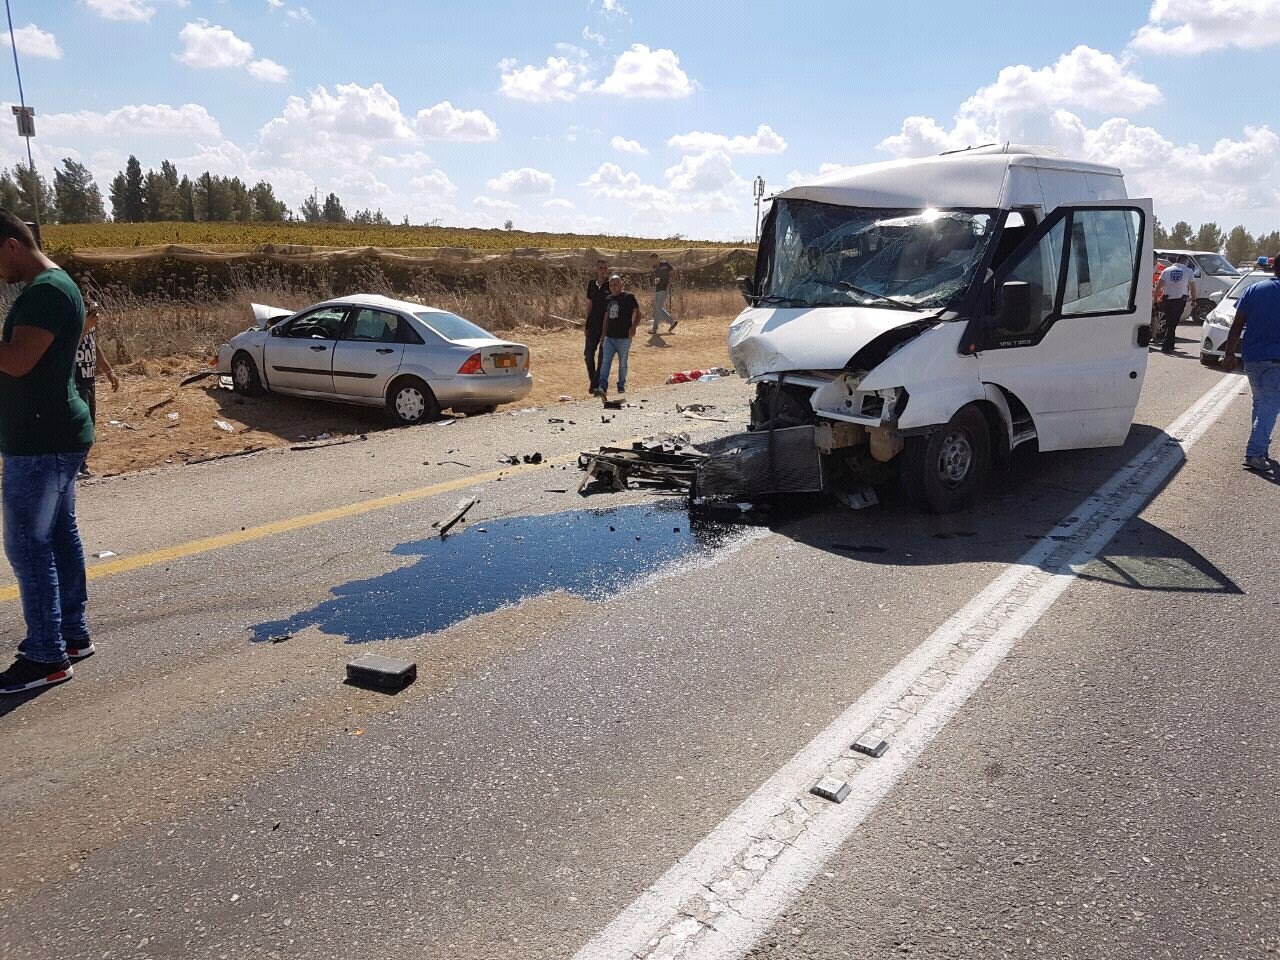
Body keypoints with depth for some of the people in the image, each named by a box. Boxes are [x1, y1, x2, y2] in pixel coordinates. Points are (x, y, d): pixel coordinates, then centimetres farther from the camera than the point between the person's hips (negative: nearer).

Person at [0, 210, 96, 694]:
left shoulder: (45, 291, -18)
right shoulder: (54, 285, 15)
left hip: (41, 441, -10)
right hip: (54, 436, 10)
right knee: (60, 536, 15)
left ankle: (46, 657, 2)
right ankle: (72, 633, 25)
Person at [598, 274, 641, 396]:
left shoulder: (629, 298, -6)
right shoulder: (608, 299, 11)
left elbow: (637, 313, -6)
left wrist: (634, 326, -21)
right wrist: (604, 334, 16)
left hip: (624, 337, -5)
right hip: (609, 337, 5)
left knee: (622, 363, 6)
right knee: (605, 362, -5)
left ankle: (621, 386, 20)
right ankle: (603, 386, -8)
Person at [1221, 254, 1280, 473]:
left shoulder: (1254, 290, 3)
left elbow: (1237, 324, 0)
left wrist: (1229, 353, 3)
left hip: (1252, 357, 4)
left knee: (1260, 402, 18)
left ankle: (1261, 448, 24)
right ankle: (1255, 452, -14)